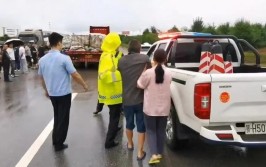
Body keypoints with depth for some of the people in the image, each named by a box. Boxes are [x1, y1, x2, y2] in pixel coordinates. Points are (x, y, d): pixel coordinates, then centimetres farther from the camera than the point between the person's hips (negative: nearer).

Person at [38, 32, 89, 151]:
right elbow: (75, 75, -14)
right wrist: (84, 85, 2)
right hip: (64, 94, -6)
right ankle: (59, 144, 18)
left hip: (52, 94, 6)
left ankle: (55, 141, 32)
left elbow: (42, 77, 10)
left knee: (57, 117, 23)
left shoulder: (43, 60, -1)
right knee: (63, 119, 9)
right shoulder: (64, 58, -19)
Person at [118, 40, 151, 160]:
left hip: (126, 99, 3)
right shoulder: (145, 58, -8)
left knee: (129, 124, 23)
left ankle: (130, 144, 43)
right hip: (141, 99, -3)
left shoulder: (121, 61, 0)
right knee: (141, 126, 9)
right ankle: (140, 153, 15)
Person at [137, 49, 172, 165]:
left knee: (151, 130, 10)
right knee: (161, 130, 17)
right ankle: (159, 153, 28)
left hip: (151, 108, -3)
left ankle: (154, 154, 0)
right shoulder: (168, 73, -3)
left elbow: (140, 85, -4)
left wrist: (143, 73, 8)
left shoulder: (149, 72, -16)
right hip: (164, 108, 4)